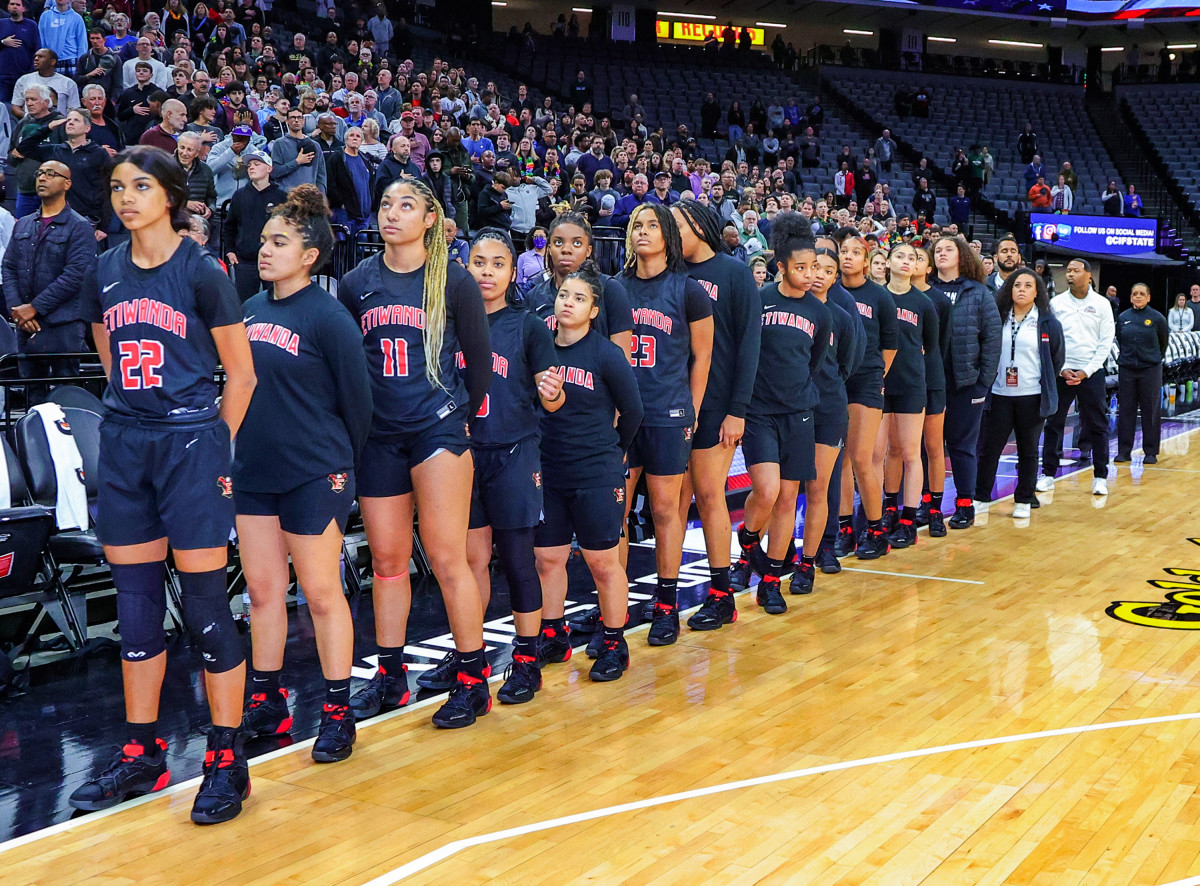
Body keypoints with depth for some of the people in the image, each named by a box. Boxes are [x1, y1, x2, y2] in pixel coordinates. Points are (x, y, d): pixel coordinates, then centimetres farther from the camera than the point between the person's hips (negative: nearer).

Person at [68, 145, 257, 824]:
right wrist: (135, 414, 15)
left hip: (192, 441, -5)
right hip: (123, 444, 6)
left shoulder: (202, 272, -5)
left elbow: (241, 374, -1)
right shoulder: (106, 274, 10)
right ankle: (142, 754, 21)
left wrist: (213, 444, -1)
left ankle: (228, 761, 6)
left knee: (205, 602, -4)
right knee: (136, 602, 10)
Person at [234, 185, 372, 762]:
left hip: (312, 476, -6)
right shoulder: (249, 311, 8)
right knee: (262, 589, 12)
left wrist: (339, 465, 0)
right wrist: (232, 453, 11)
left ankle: (338, 713, 13)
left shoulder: (329, 319, -11)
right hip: (253, 473, 6)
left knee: (321, 592, 2)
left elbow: (357, 400, -8)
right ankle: (265, 703, 25)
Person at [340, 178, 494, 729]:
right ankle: (389, 676, 22)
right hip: (378, 436, 4)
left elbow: (479, 359, 6)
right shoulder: (356, 284, 6)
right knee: (387, 560, 10)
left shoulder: (453, 281, -1)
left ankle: (472, 679, 5)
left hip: (437, 430, -3)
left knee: (446, 558, -6)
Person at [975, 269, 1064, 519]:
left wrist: (1045, 385, 10)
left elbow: (1057, 358, 9)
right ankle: (980, 498, 9)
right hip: (999, 395, 1)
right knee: (988, 448, 1)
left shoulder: (1048, 322, 1)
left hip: (1032, 397, -1)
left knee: (1028, 451, 8)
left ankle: (1024, 500, 18)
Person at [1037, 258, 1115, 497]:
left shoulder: (1101, 304, 2)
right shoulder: (1056, 303, 4)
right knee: (1053, 424, 2)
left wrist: (1086, 372, -8)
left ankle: (1100, 477, 9)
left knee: (1098, 425, 1)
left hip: (1091, 373, -1)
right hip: (1061, 372, 1)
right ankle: (1048, 473, 11)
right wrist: (1061, 369, -6)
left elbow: (1106, 342, 0)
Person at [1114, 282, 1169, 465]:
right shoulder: (1123, 318, 4)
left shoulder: (1157, 318, -3)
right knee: (1125, 409, 4)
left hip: (1150, 369, -2)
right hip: (1126, 368, 2)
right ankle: (1124, 451, 11)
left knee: (1151, 410, 1)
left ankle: (1151, 452, 9)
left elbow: (1163, 341, 10)